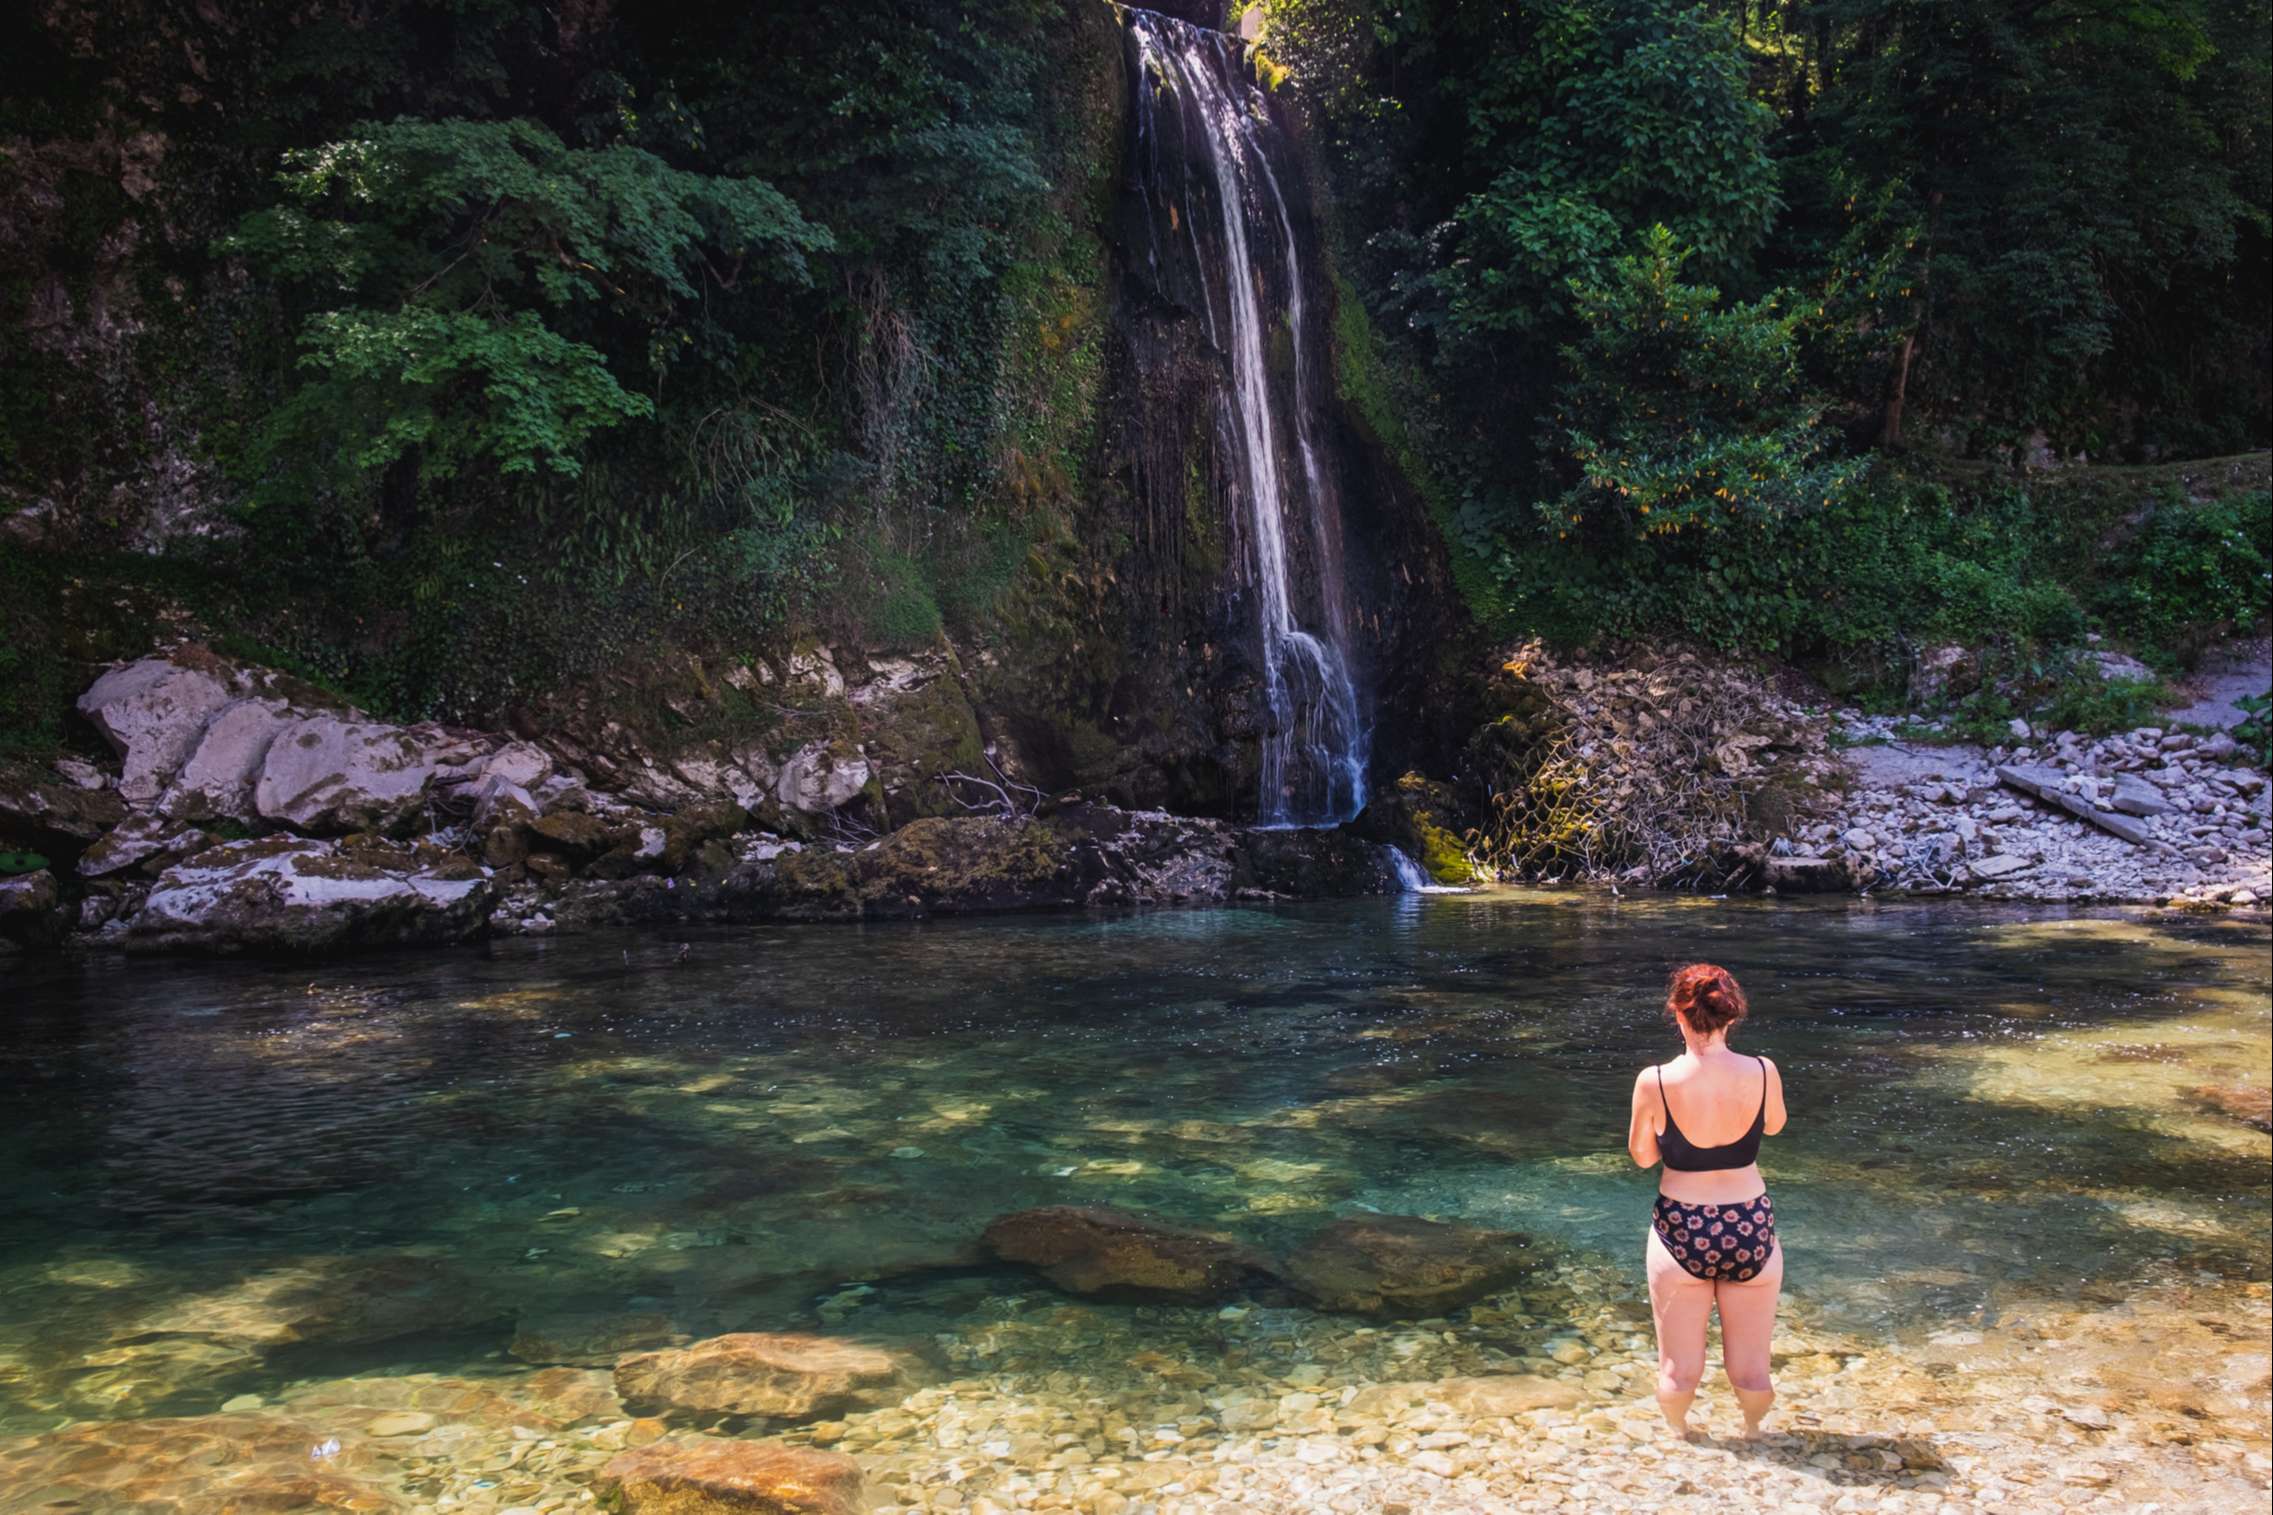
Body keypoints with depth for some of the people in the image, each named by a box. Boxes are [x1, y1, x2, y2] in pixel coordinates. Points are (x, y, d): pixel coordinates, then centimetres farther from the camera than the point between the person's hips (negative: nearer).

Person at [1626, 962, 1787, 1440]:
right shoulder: (1762, 1073, -13)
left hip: (1682, 1233, -1)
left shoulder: (1655, 1082, -17)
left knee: (1679, 1369, 16)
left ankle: (1679, 1437, 36)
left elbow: (1641, 1155, -1)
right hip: (1751, 1229, 1)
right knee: (1751, 1370, 20)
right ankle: (1753, 1434, 41)